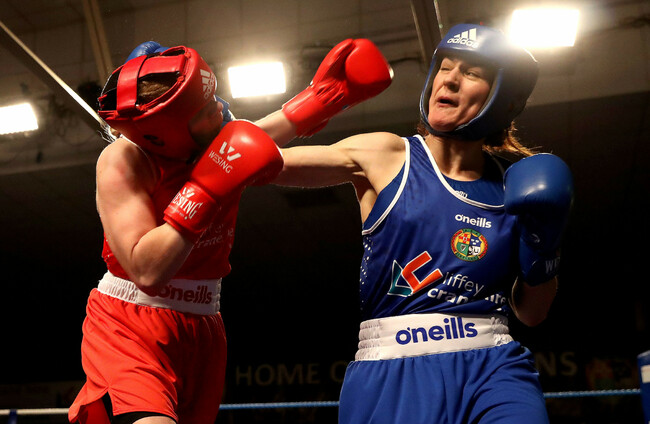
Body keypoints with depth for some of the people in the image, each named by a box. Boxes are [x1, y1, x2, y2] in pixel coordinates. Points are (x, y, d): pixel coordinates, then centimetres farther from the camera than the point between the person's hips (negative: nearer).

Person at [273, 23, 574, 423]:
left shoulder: (517, 187, 6)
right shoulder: (384, 155, -1)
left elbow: (532, 313, 13)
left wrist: (543, 253, -4)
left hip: (493, 368, 2)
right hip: (389, 373, -2)